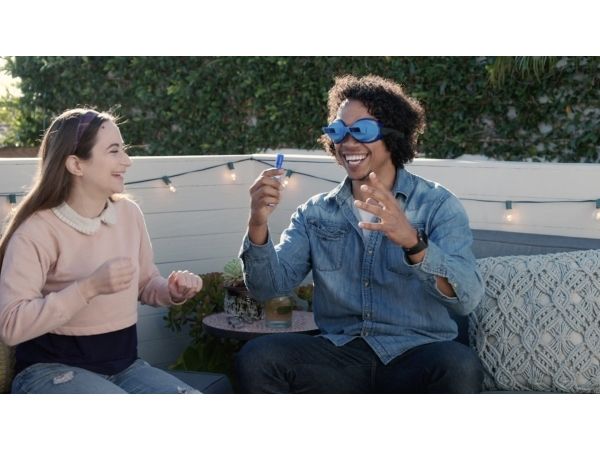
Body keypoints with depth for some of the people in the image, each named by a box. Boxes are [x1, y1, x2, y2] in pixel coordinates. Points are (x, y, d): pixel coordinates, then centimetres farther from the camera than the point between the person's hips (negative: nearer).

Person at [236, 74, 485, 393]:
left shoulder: (437, 205, 0)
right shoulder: (316, 212, 11)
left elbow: (467, 298, -15)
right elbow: (270, 285, 1)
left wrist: (412, 242, -33)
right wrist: (258, 225, -18)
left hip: (417, 355, -1)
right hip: (341, 355, 2)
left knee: (459, 365, -34)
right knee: (256, 357, -24)